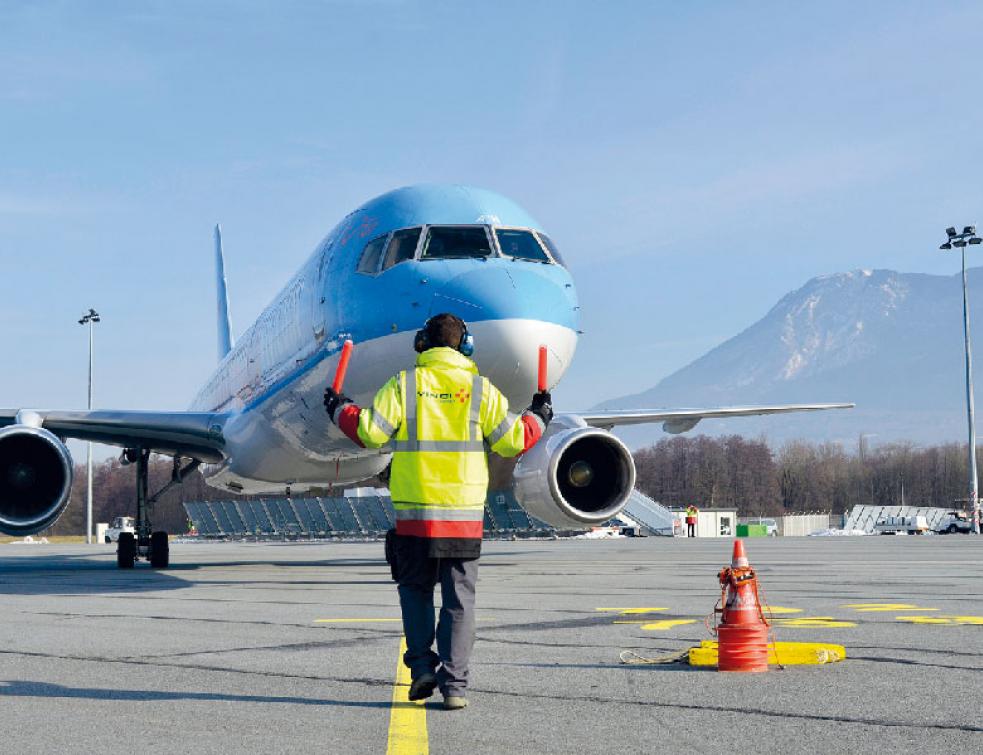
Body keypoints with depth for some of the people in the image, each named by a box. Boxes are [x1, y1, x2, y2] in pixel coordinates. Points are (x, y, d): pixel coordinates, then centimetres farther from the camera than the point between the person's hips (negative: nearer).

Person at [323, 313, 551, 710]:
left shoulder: (403, 385, -1)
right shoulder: (481, 390, 2)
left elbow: (370, 432, -5)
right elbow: (511, 441, 3)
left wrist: (341, 410, 13)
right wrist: (537, 417, 22)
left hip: (415, 515, 0)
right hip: (466, 517, 0)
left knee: (416, 589, 18)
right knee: (459, 600, 6)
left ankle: (422, 664, 7)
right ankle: (454, 684, 2)